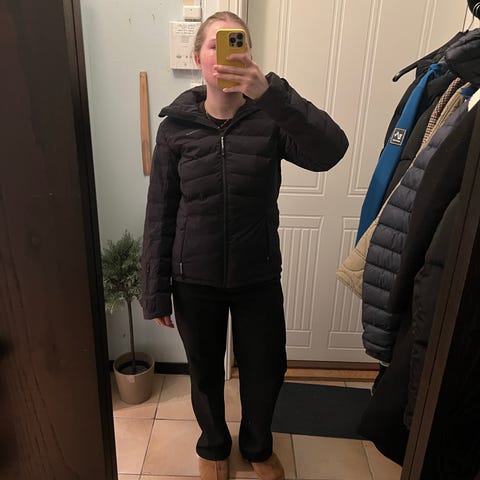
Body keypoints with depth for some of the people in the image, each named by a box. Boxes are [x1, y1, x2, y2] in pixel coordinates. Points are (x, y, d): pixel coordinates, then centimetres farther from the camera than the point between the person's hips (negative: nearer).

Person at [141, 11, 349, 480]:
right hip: (195, 280, 0)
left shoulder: (269, 117, -8)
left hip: (259, 277, 0)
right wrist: (155, 291, -1)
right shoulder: (176, 125, -6)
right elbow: (159, 214, -3)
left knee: (265, 371, 17)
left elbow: (329, 151, -27)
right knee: (205, 372, 19)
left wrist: (270, 93, -39)